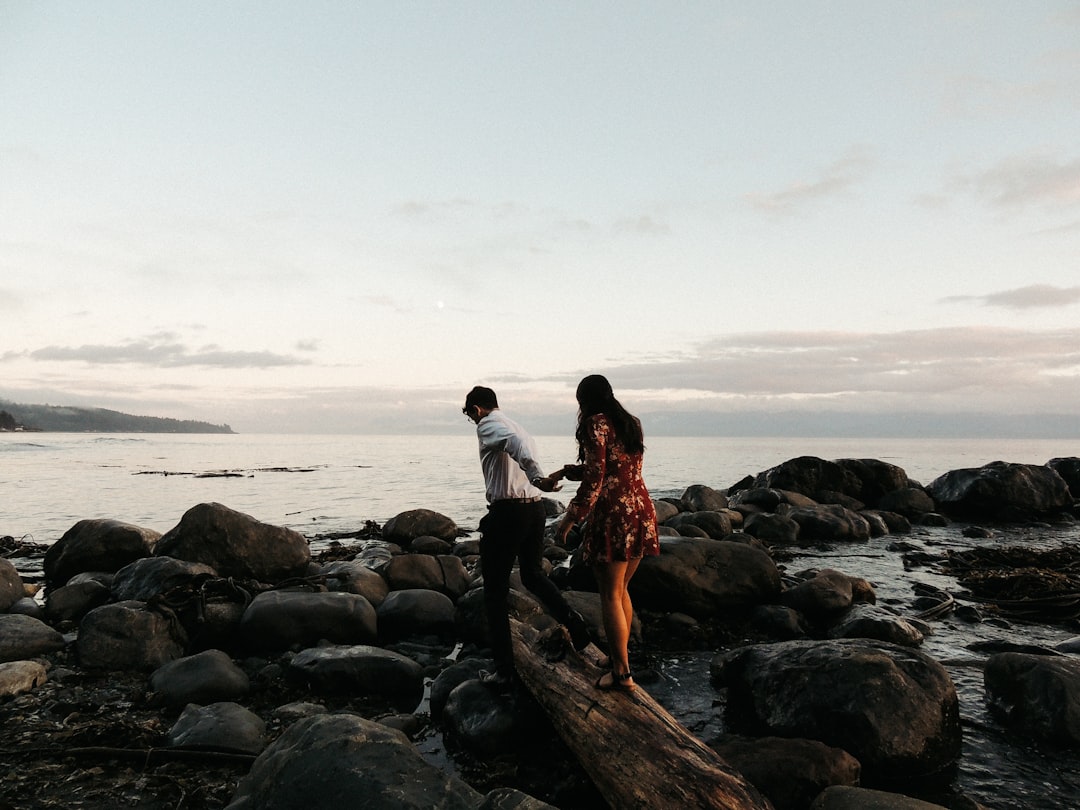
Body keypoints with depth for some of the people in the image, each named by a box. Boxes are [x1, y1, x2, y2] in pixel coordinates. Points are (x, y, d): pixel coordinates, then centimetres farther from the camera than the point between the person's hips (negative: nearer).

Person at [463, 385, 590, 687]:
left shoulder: (488, 424, -5)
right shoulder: (517, 426, 20)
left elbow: (514, 442, -26)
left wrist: (537, 479, -39)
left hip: (507, 511, -8)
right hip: (535, 508, 8)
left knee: (495, 589, 4)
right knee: (533, 573, 27)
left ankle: (504, 668, 8)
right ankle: (573, 622, 9)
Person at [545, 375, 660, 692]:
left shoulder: (597, 424, -8)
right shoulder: (631, 424, 17)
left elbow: (594, 480, -15)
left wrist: (569, 519, -10)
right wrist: (563, 472, 30)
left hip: (613, 514, -8)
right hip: (641, 512, 8)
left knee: (610, 595, 1)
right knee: (622, 590, 19)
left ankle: (622, 672, 6)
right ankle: (619, 656, 30)